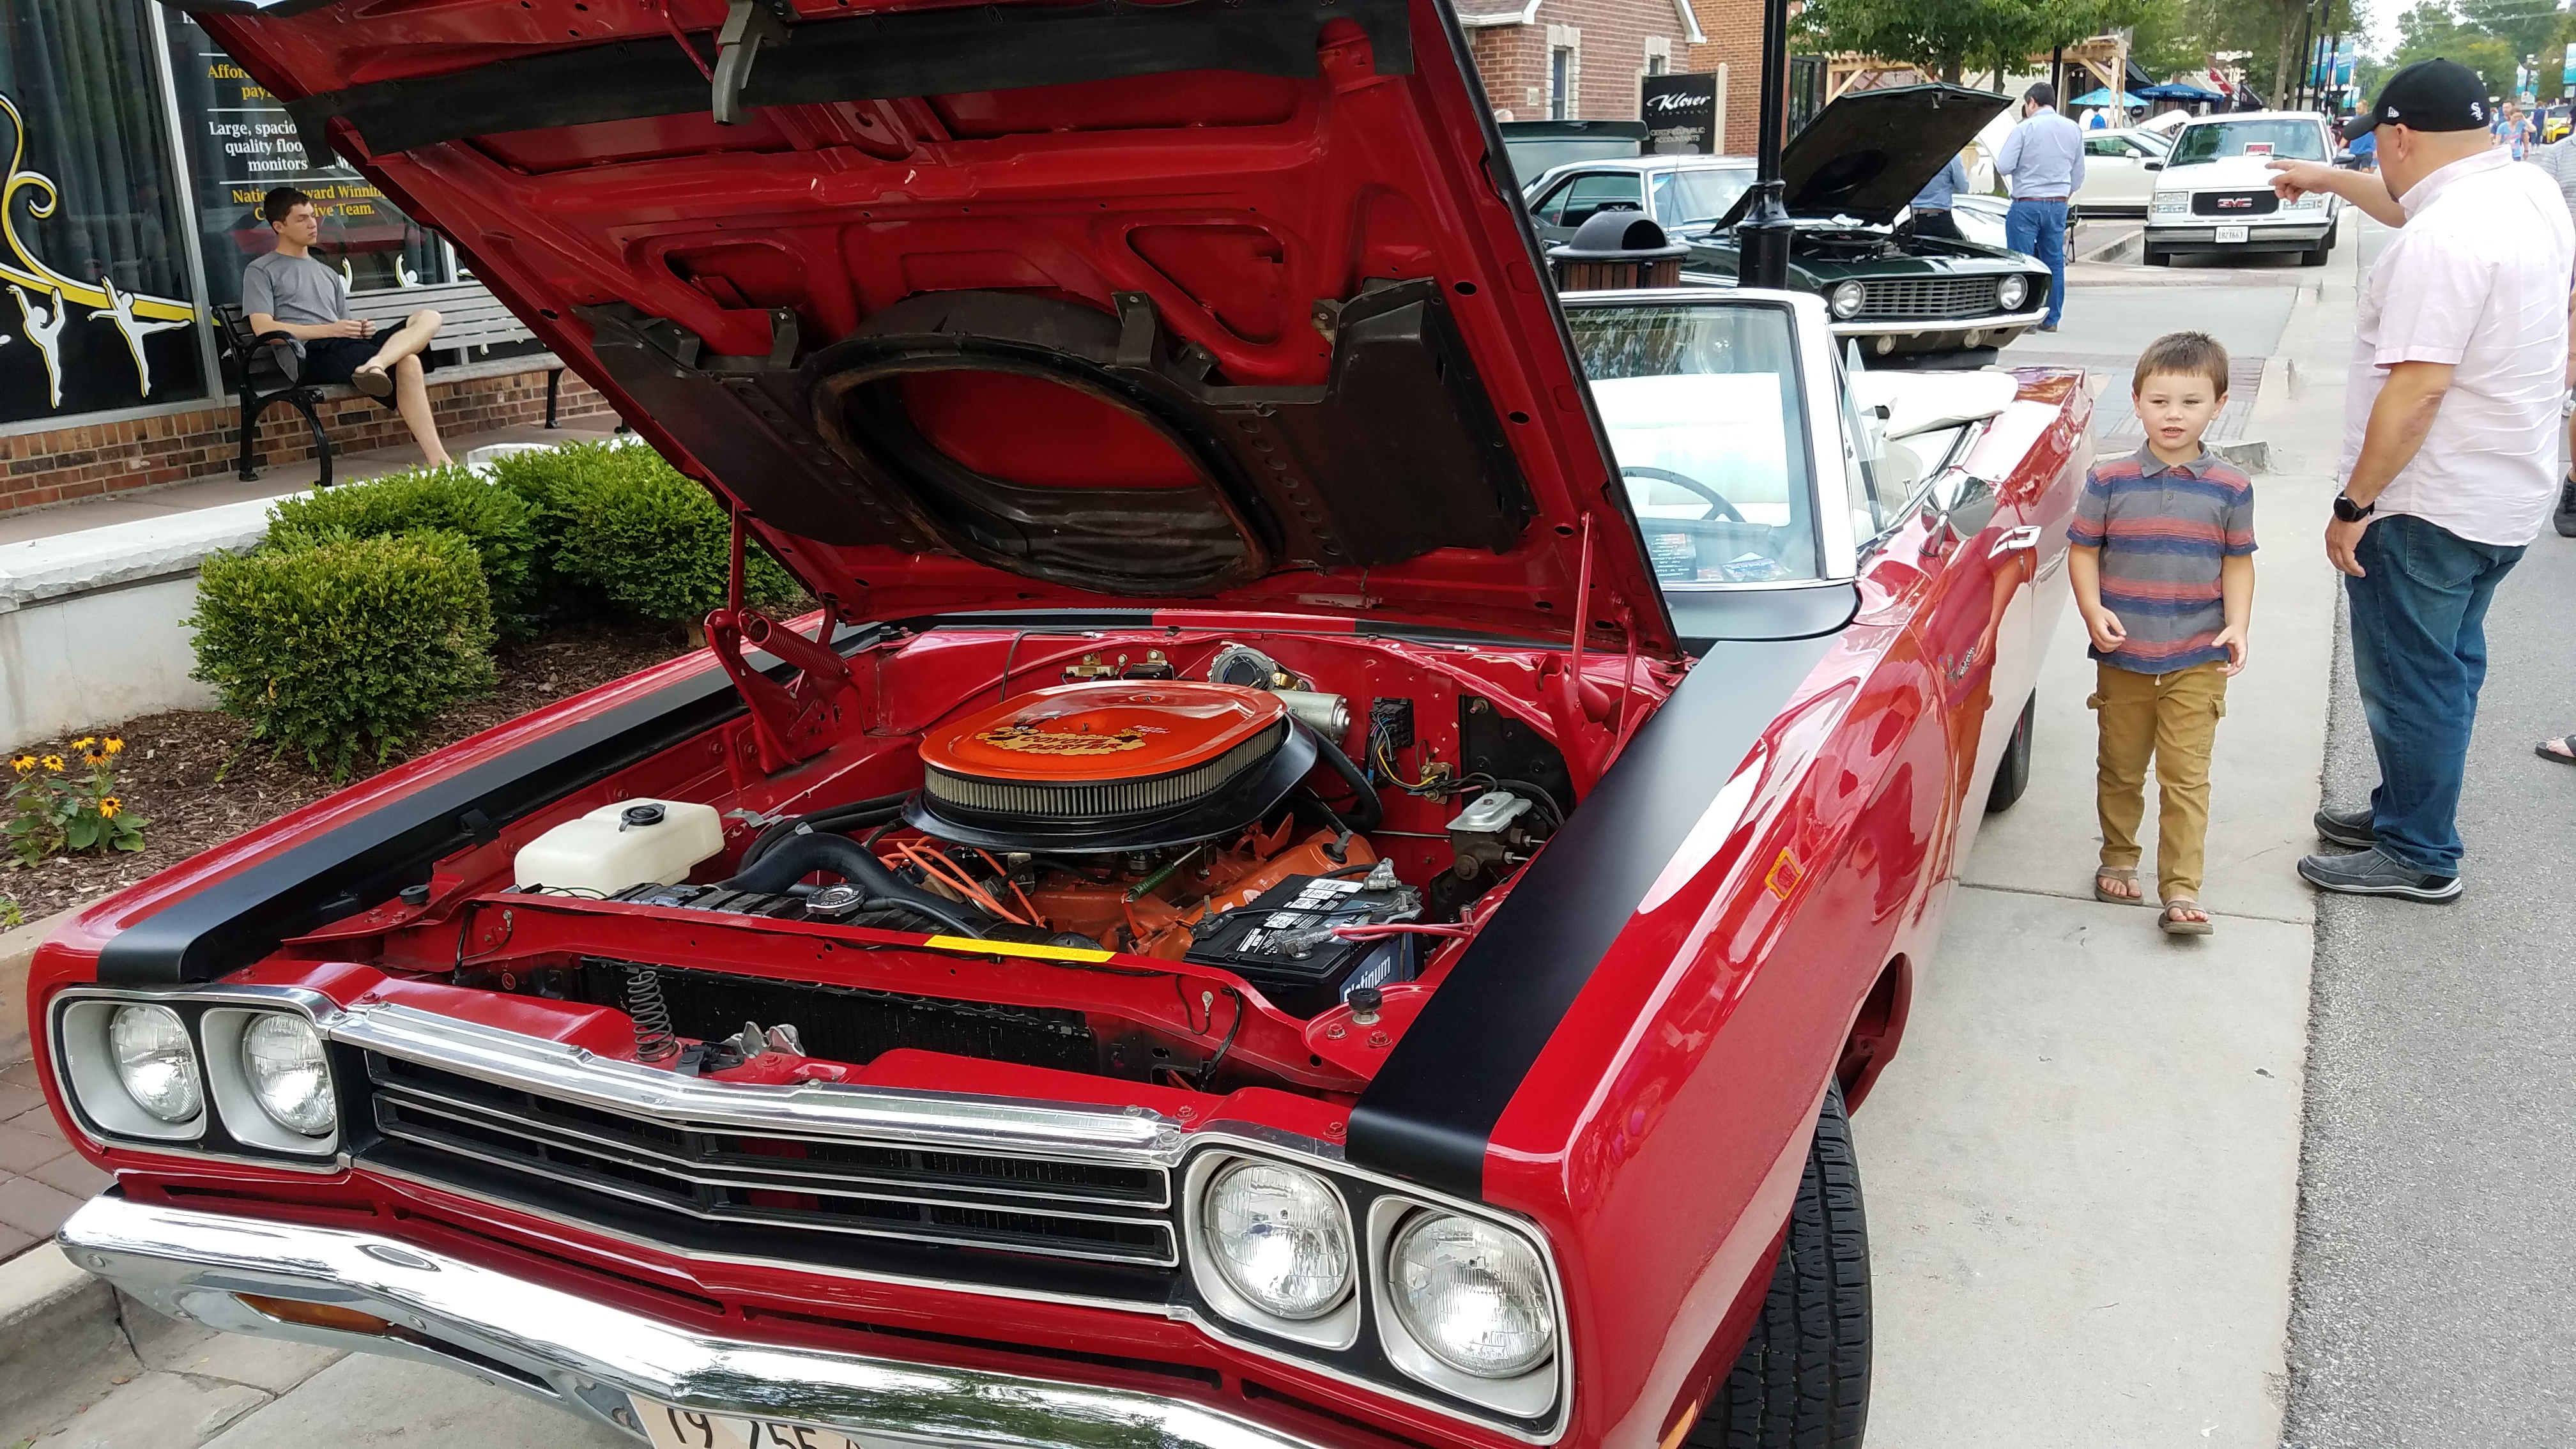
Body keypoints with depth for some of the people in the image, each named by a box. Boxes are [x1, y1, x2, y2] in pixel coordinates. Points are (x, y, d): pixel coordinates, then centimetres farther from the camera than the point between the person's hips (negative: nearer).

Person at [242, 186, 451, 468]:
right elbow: (264, 329, -3)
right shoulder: (261, 271, 13)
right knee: (407, 364, -32)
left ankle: (376, 364, -44)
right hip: (312, 355, -7)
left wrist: (361, 329, 2)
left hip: (347, 349, 7)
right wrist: (330, 330, -10)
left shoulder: (329, 275, 35)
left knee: (428, 318, -19)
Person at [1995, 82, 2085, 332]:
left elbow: (2004, 166, -13)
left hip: (2027, 204, -5)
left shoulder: (2025, 129, -10)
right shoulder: (2074, 130, 9)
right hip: (2058, 204, 5)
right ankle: (2052, 319, 14)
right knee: (2055, 262, 11)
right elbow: (2079, 176, 15)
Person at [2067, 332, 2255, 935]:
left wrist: (2237, 624, -9)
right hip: (2122, 657, 1)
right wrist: (2093, 612, -13)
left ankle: (2181, 891, 1)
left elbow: (2238, 563, 4)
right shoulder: (2109, 481, -4)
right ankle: (2118, 859, 34)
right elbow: (2082, 551, 1)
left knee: (2186, 777, -2)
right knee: (2120, 768, 15)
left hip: (2197, 661, -1)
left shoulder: (2230, 489, -2)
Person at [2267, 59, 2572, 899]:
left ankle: (2418, 859, 13)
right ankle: (2406, 812, 35)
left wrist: (2355, 502, -20)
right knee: (2447, 667, 20)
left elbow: (2417, 388, -27)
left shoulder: (2440, 242, -25)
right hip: (2506, 494, 10)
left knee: (2408, 681, 2)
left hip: (2429, 507, -10)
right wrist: (2328, 181, 37)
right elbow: (2415, 205, 26)